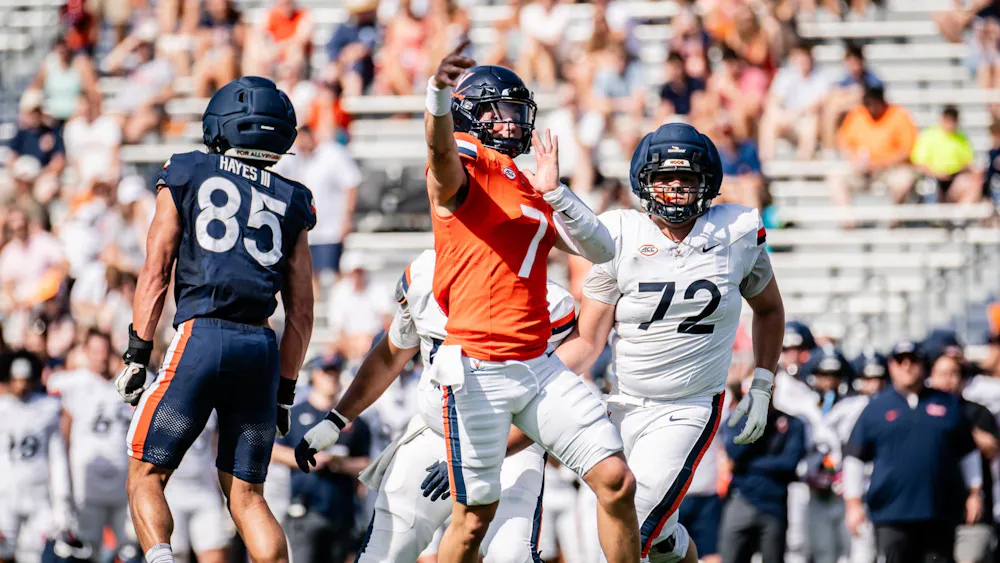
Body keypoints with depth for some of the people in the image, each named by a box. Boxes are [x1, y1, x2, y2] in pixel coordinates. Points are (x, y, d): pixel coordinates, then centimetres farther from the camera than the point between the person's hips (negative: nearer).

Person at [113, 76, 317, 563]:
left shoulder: (185, 177, 9)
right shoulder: (290, 204, 18)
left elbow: (155, 272, 3)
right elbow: (300, 313, 16)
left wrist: (136, 356, 4)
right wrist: (284, 392, 22)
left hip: (200, 338, -3)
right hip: (261, 346, 3)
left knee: (146, 476, 6)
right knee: (246, 493, 11)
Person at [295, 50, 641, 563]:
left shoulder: (533, 191, 17)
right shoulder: (463, 171, -4)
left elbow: (600, 250, 10)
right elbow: (441, 147, -29)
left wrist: (554, 193, -5)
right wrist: (438, 94, -52)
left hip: (538, 366, 6)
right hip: (477, 370, -6)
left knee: (616, 481, -1)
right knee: (474, 519, 0)